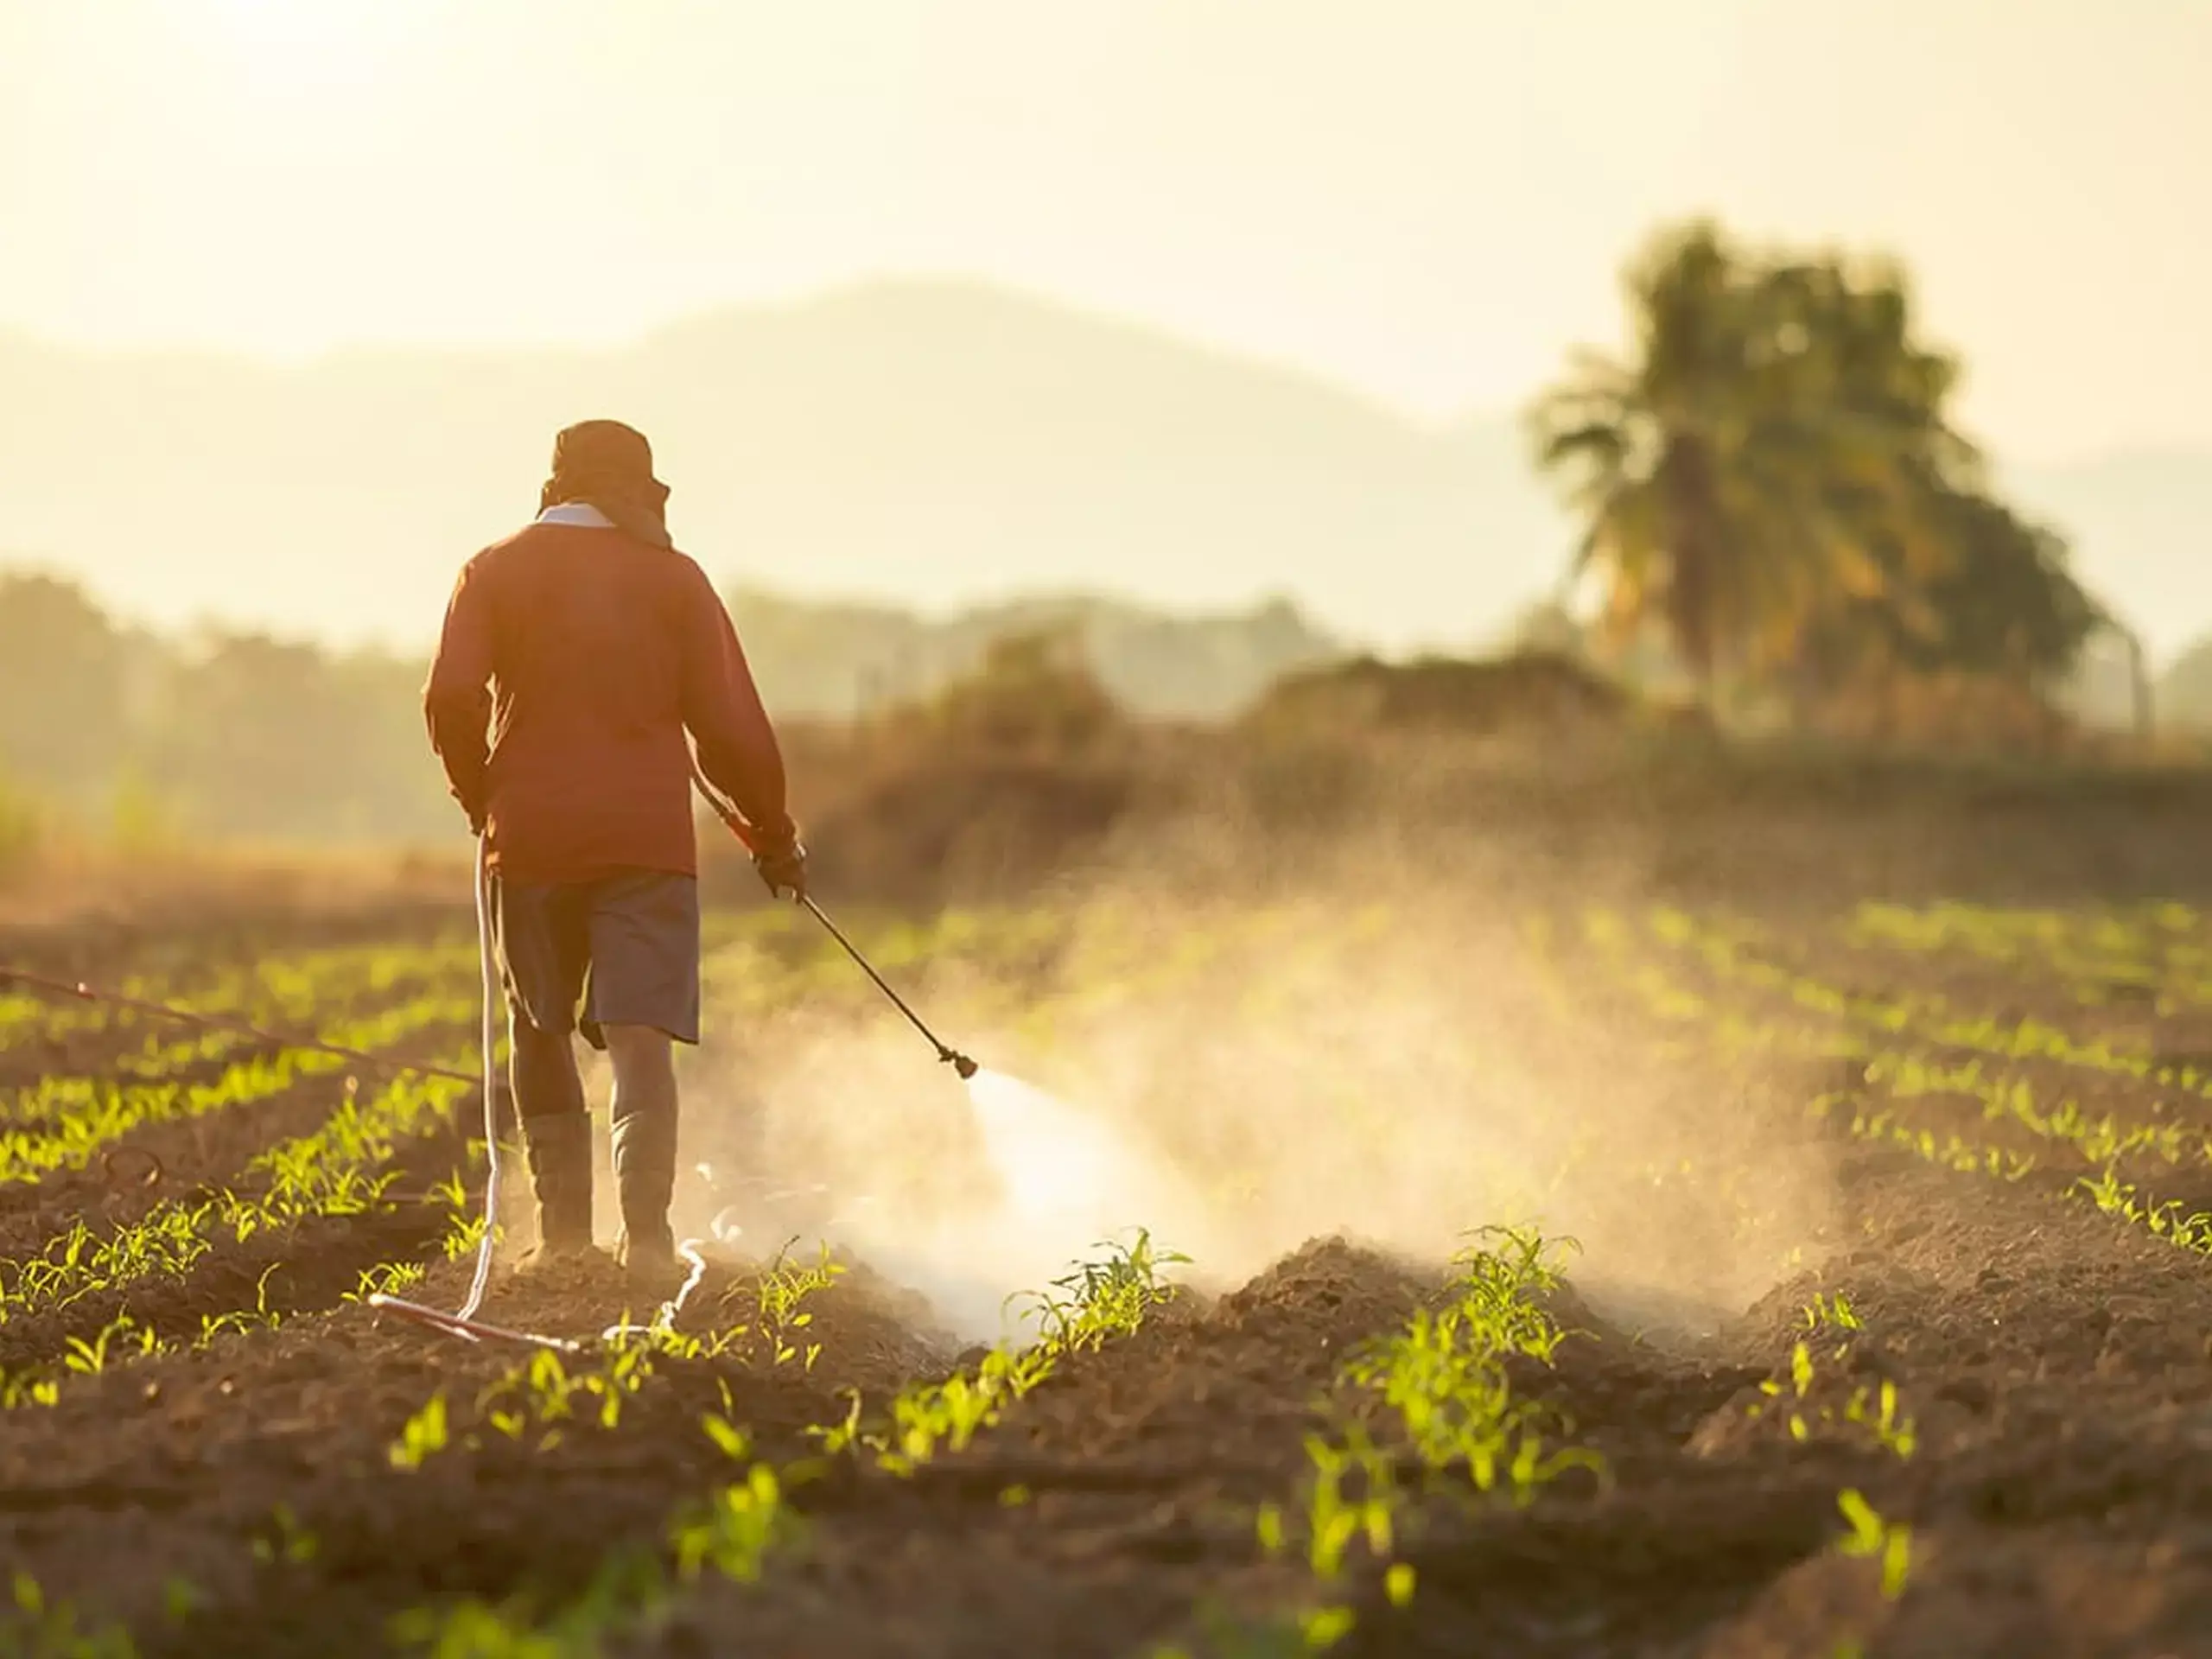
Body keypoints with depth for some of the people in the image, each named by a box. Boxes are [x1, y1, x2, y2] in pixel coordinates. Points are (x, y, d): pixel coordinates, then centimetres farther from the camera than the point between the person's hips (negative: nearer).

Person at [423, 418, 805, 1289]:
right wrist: (773, 832, 13)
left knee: (540, 1031, 17)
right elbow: (729, 725, 1)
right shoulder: (674, 578, 4)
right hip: (648, 834, -1)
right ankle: (645, 1228, -22)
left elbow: (450, 699, -6)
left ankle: (562, 1232, 16)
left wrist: (480, 795, 11)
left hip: (530, 834, 1)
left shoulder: (494, 571, 6)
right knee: (640, 1033, -6)